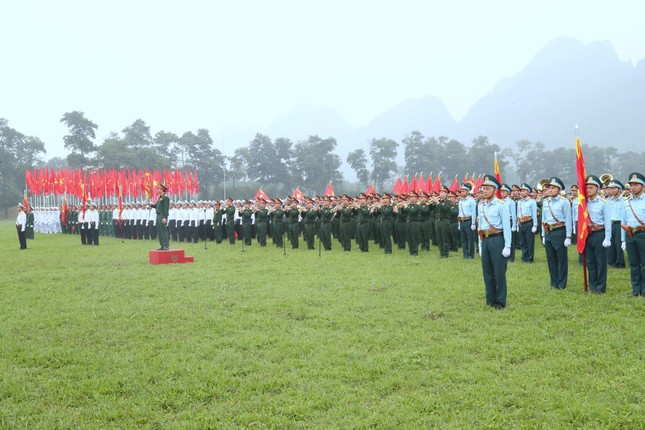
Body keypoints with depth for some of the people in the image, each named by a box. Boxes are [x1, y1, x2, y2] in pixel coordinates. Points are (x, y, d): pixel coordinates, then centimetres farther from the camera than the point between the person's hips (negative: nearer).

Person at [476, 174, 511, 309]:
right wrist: (480, 245, 14)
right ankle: (490, 300, 20)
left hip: (497, 240, -6)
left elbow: (506, 227, -10)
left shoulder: (501, 205, -9)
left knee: (499, 272, 0)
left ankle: (500, 301, 8)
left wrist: (507, 246, -13)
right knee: (487, 272, 11)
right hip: (485, 240, 6)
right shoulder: (481, 205, 10)